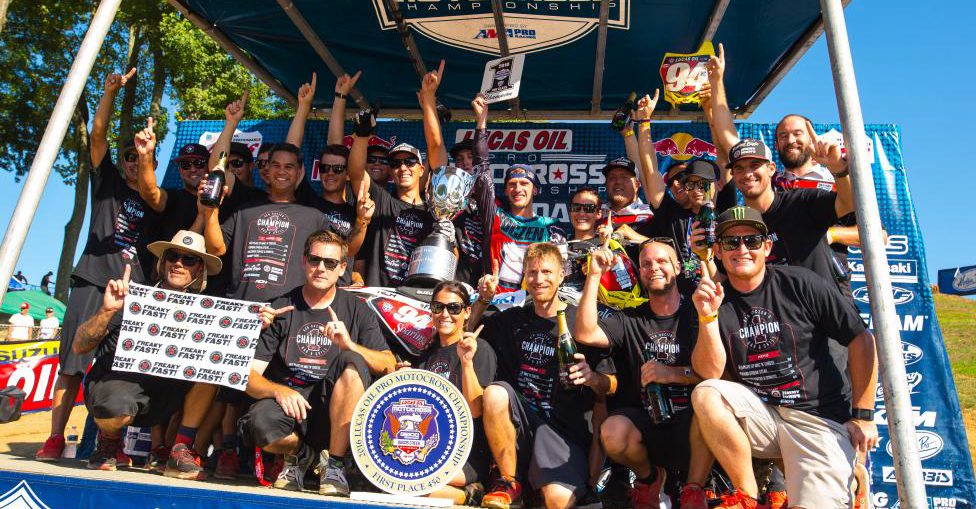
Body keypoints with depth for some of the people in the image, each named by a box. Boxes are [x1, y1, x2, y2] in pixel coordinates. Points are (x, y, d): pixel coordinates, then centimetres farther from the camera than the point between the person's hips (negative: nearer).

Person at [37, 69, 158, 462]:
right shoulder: (108, 180, 14)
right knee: (72, 364, -2)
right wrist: (111, 91, -9)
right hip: (93, 282, -1)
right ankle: (55, 438, 5)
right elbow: (98, 133, 4)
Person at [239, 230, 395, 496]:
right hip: (290, 404, 1)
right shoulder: (280, 309, 4)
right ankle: (298, 452, 5)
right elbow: (249, 376, -1)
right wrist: (279, 390, -22)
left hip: (336, 410, 0)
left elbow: (390, 366, -4)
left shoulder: (356, 309, 5)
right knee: (259, 423, -33)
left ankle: (334, 464, -15)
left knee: (353, 363, -29)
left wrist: (349, 344, -21)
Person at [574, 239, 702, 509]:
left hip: (692, 416, -1)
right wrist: (594, 275, -7)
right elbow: (585, 334, -7)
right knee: (613, 432, -31)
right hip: (644, 418, 1)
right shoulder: (629, 319, 11)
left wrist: (674, 373, -18)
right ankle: (649, 476, 7)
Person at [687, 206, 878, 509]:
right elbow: (710, 373, -9)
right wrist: (707, 316, -23)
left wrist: (863, 415, -3)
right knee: (705, 395, -26)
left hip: (819, 416, -2)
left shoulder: (800, 283, -6)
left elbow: (861, 340, -2)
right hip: (759, 413, 2)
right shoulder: (715, 299, 0)